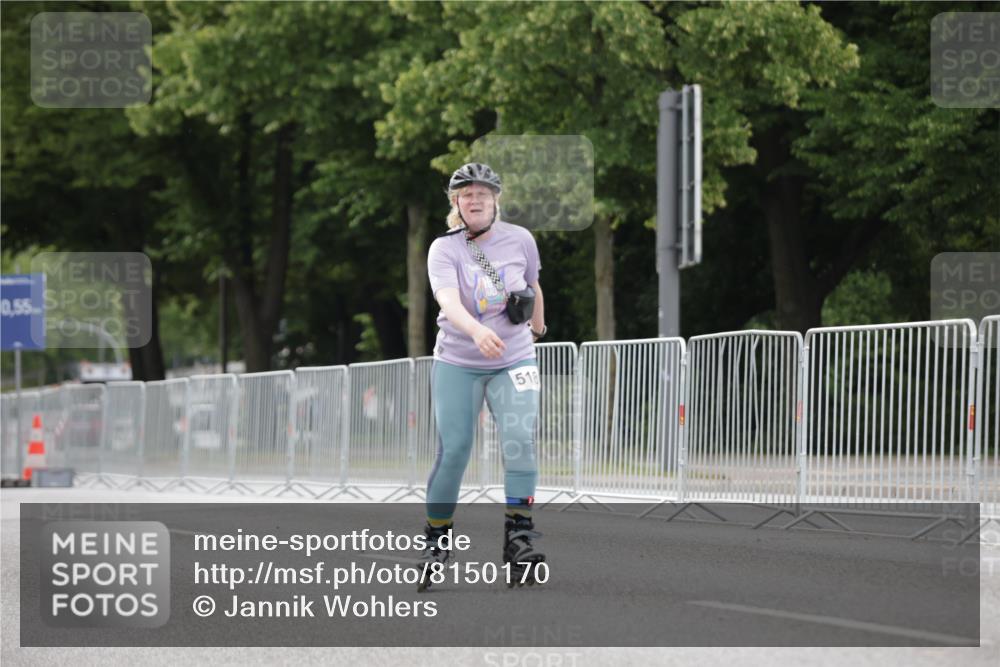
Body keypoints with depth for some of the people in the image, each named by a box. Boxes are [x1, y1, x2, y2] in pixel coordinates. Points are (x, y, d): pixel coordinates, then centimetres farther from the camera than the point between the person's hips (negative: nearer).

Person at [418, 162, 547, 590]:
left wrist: (537, 330, 32)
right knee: (453, 451, -6)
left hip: (513, 362, 1)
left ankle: (518, 537, -15)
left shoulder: (520, 240, -1)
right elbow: (448, 301, -27)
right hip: (457, 364, -1)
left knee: (520, 440, -18)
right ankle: (435, 541, 8)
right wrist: (477, 331, -45)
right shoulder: (444, 249, -9)